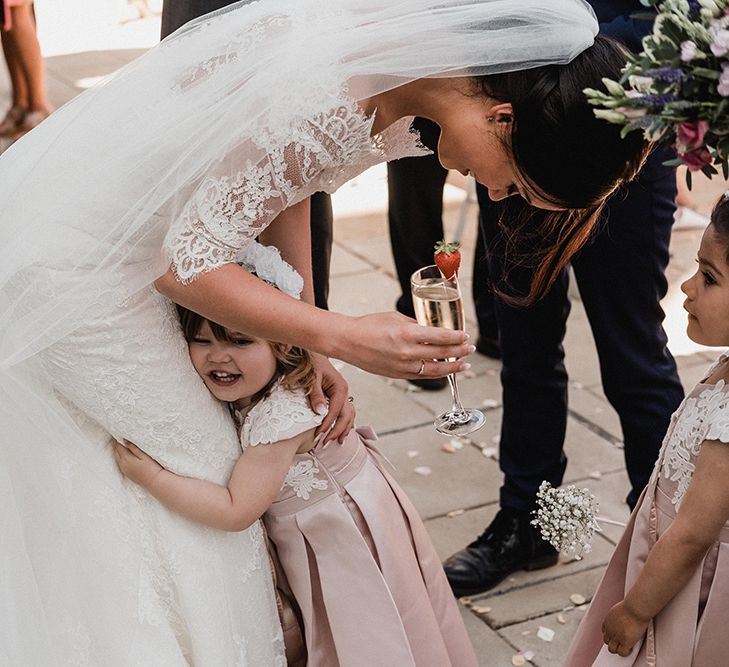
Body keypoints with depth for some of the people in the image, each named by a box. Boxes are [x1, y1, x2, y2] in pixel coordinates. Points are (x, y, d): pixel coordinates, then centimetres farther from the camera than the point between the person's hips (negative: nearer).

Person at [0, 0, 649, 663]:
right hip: (70, 255, -8)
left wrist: (309, 349, 0)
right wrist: (342, 338, -27)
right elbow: (187, 264, -25)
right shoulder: (329, 101, -34)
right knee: (199, 473, -1)